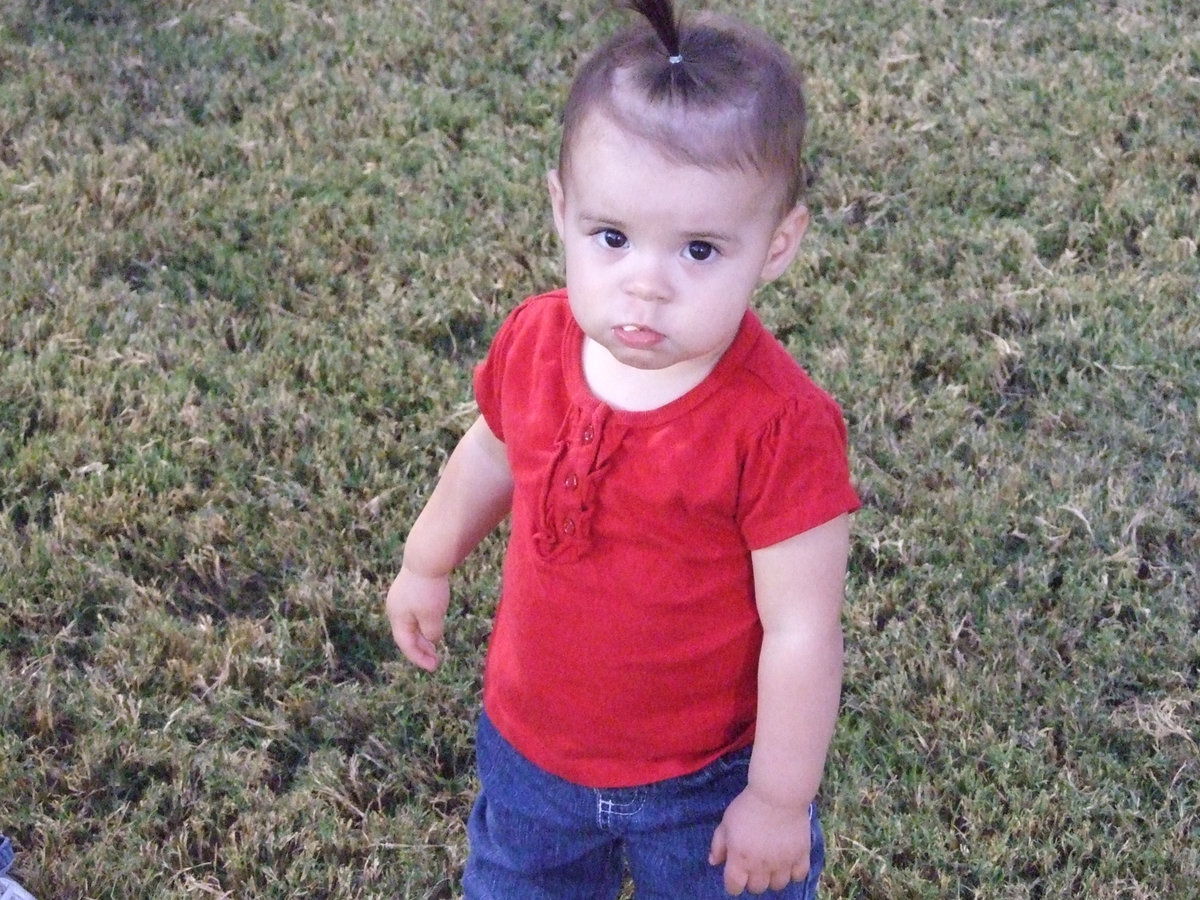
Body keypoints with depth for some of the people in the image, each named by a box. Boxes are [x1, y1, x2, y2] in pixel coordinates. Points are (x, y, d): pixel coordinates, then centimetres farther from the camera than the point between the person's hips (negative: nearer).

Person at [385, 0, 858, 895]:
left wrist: (780, 800, -16)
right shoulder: (534, 344, -16)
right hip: (530, 752, 5)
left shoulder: (779, 428, -32)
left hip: (706, 779, -4)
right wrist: (427, 564, 22)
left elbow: (802, 631, -24)